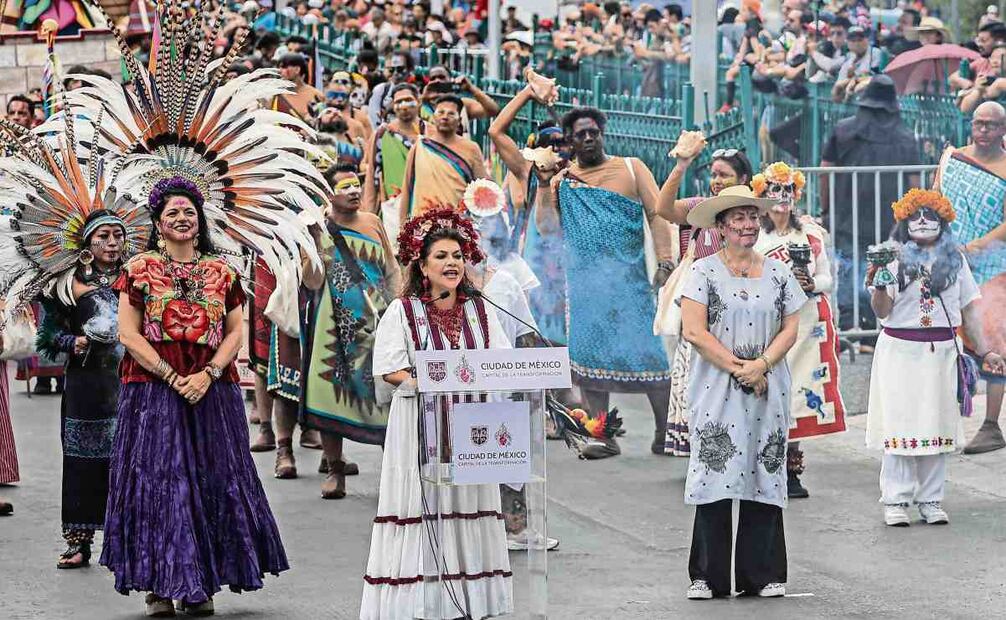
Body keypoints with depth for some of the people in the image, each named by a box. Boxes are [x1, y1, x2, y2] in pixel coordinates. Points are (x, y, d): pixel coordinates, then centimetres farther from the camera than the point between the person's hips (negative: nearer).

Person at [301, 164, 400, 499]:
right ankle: (335, 470, 6)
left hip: (376, 322, 2)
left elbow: (392, 271, 16)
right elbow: (313, 282, -11)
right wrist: (315, 238, -18)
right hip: (335, 324, -2)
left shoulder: (372, 222, 11)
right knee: (332, 393, -4)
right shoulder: (319, 228, 0)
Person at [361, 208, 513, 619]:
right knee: (421, 515, -7)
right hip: (419, 426, -4)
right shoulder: (402, 312, 2)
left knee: (468, 509, 1)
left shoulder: (480, 312, 13)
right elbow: (389, 370, -6)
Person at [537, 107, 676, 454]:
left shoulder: (631, 168, 7)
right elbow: (546, 227, 5)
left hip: (629, 279, -2)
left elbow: (657, 214, 2)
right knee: (589, 354, 1)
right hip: (585, 282, 2)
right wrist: (546, 186, -6)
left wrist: (665, 262, -9)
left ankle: (664, 431, -1)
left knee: (648, 353, -8)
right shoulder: (562, 181, 12)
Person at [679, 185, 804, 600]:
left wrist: (761, 364, -10)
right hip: (716, 391, -3)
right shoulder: (704, 271, 1)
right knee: (715, 474, -6)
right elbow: (693, 331, -7)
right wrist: (738, 367, -11)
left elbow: (790, 329, 7)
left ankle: (763, 575, 6)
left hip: (767, 390, 3)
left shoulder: (778, 273, 12)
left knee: (764, 476, 1)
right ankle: (707, 576, -1)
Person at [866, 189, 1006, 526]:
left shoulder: (954, 260, 10)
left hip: (941, 351, 3)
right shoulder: (895, 259, 1)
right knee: (899, 422, -4)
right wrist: (878, 285, -23)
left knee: (937, 422, 3)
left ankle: (931, 499, 8)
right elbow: (882, 311, -4)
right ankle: (895, 501, -1)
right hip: (900, 350, -3)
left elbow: (968, 310, 13)